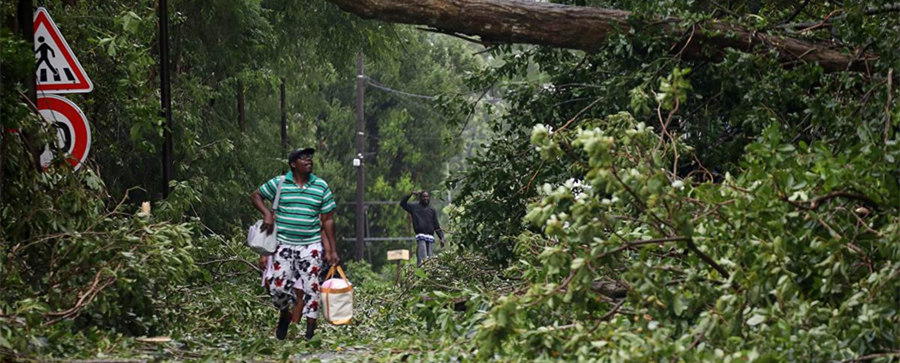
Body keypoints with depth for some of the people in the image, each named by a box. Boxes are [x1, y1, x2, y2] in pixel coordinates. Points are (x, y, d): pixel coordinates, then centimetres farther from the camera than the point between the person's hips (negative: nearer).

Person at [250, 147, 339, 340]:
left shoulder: (321, 186, 3)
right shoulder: (279, 183, 0)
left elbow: (328, 220, 6)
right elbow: (255, 196, 12)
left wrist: (332, 250, 3)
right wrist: (267, 214, -6)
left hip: (311, 246, 0)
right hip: (283, 245, 0)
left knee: (311, 288, -2)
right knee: (277, 286, -4)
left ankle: (310, 332, 3)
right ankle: (285, 314, 26)